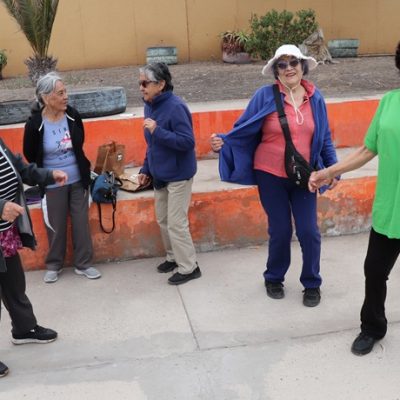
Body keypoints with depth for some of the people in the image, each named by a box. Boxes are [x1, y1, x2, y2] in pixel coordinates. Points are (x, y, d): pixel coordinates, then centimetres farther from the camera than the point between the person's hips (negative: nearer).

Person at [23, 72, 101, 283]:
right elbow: (29, 155, -3)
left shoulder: (72, 115, -9)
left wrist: (80, 167, 12)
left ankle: (83, 264, 26)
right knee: (56, 227, 10)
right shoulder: (35, 123, -18)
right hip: (52, 185, -3)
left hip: (78, 180, 3)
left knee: (81, 223, 10)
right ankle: (53, 265, 31)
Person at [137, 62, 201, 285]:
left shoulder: (175, 107, -22)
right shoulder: (150, 106, 4)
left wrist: (157, 130, -29)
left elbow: (187, 142, -26)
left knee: (176, 223, -3)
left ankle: (189, 268, 12)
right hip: (160, 174, 9)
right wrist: (146, 169, 13)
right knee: (163, 220, 17)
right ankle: (174, 257, 34)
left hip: (178, 175, -9)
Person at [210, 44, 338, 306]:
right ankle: (274, 279, 32)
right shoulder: (265, 95, -8)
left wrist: (333, 167, 3)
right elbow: (244, 130, -7)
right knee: (280, 230, 7)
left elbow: (324, 137, 9)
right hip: (271, 176, -2)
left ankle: (312, 284, 25)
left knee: (309, 231, 3)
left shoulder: (315, 98, 2)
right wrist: (223, 142, -24)